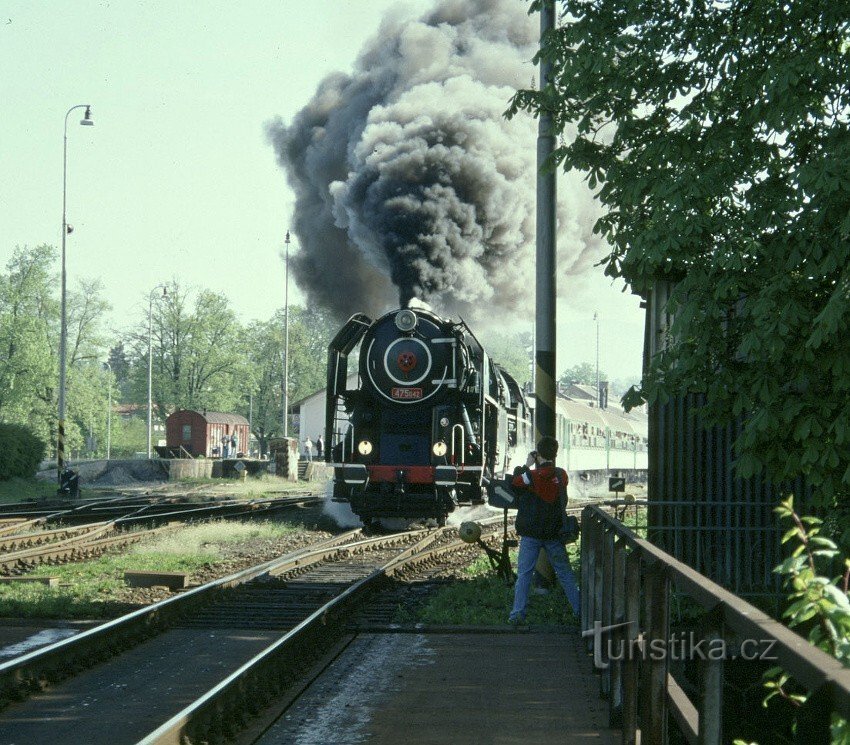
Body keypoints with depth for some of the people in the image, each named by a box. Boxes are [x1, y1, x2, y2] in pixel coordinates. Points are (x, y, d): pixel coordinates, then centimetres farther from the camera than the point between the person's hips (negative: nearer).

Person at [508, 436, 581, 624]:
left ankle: (518, 614, -4)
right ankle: (580, 609, 14)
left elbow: (515, 482, -2)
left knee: (524, 573, 1)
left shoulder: (533, 476, -15)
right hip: (554, 532, 4)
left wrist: (526, 465, 9)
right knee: (565, 573, 12)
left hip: (531, 533, -4)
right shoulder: (561, 475, -1)